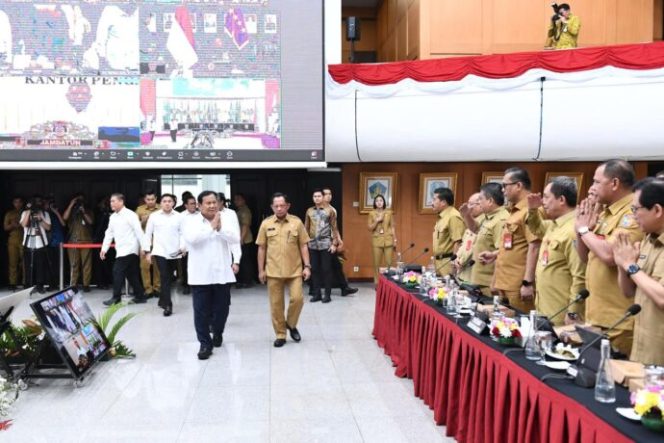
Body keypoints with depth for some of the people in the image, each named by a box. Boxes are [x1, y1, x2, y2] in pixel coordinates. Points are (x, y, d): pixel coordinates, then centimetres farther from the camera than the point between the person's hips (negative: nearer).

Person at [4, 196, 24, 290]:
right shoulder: (9, 214, 13)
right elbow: (5, 227, 9)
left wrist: (20, 225, -10)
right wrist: (12, 225, -10)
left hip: (24, 240, -1)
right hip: (12, 240, 1)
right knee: (13, 262, -4)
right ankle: (12, 283, -2)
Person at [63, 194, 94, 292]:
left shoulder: (88, 212, 17)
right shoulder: (71, 212, 17)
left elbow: (90, 221, 0)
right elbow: (64, 217, -4)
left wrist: (83, 212, -7)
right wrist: (71, 205, -4)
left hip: (86, 241, 0)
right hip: (73, 241, 0)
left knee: (86, 264, -5)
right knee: (74, 265, -2)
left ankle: (86, 284, -2)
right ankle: (73, 285, 0)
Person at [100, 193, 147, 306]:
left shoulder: (130, 215, -10)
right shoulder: (113, 217, 13)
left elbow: (138, 231, -13)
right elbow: (109, 233, 14)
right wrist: (104, 249, 7)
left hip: (129, 249, -8)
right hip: (121, 250, 8)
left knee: (117, 272, -9)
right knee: (131, 274, 10)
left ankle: (116, 297, -1)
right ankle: (140, 296, 18)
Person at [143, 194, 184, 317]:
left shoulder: (179, 216, 3)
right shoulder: (154, 216, 2)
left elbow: (182, 233, 3)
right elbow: (148, 234, 6)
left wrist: (182, 247, -12)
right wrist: (147, 251, 3)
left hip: (174, 252, 2)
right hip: (159, 251, -2)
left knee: (169, 278, 13)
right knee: (164, 277, -11)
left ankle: (162, 301, 31)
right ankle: (168, 305, -11)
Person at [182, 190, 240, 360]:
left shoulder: (227, 218, 4)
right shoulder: (191, 221, 0)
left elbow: (235, 239, -6)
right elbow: (191, 239, -19)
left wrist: (220, 227, -20)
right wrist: (211, 226, -18)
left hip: (222, 272, 2)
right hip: (200, 274, -1)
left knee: (221, 308, 13)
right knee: (201, 311, 0)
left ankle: (217, 333, 38)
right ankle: (205, 343, 11)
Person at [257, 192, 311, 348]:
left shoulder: (297, 222, -1)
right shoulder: (266, 224, 2)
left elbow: (303, 246, 2)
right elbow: (261, 248, 5)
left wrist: (307, 266, -4)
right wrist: (261, 270, 3)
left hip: (295, 270, -1)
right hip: (273, 271, 1)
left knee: (297, 299, -7)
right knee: (276, 304, 5)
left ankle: (291, 325, 21)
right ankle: (280, 335, 18)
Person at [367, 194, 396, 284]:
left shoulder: (389, 213, 3)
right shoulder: (372, 214, 2)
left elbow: (392, 227, 6)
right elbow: (370, 228, 0)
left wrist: (395, 240, 3)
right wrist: (377, 221, -13)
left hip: (388, 240, 0)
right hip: (376, 241, 0)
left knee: (388, 263, -1)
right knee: (376, 263, 1)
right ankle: (376, 282, 9)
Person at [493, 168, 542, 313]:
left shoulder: (529, 211, -14)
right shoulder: (514, 212, 16)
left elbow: (534, 248, -20)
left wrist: (528, 282, -22)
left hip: (518, 286, -9)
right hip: (505, 283, 9)